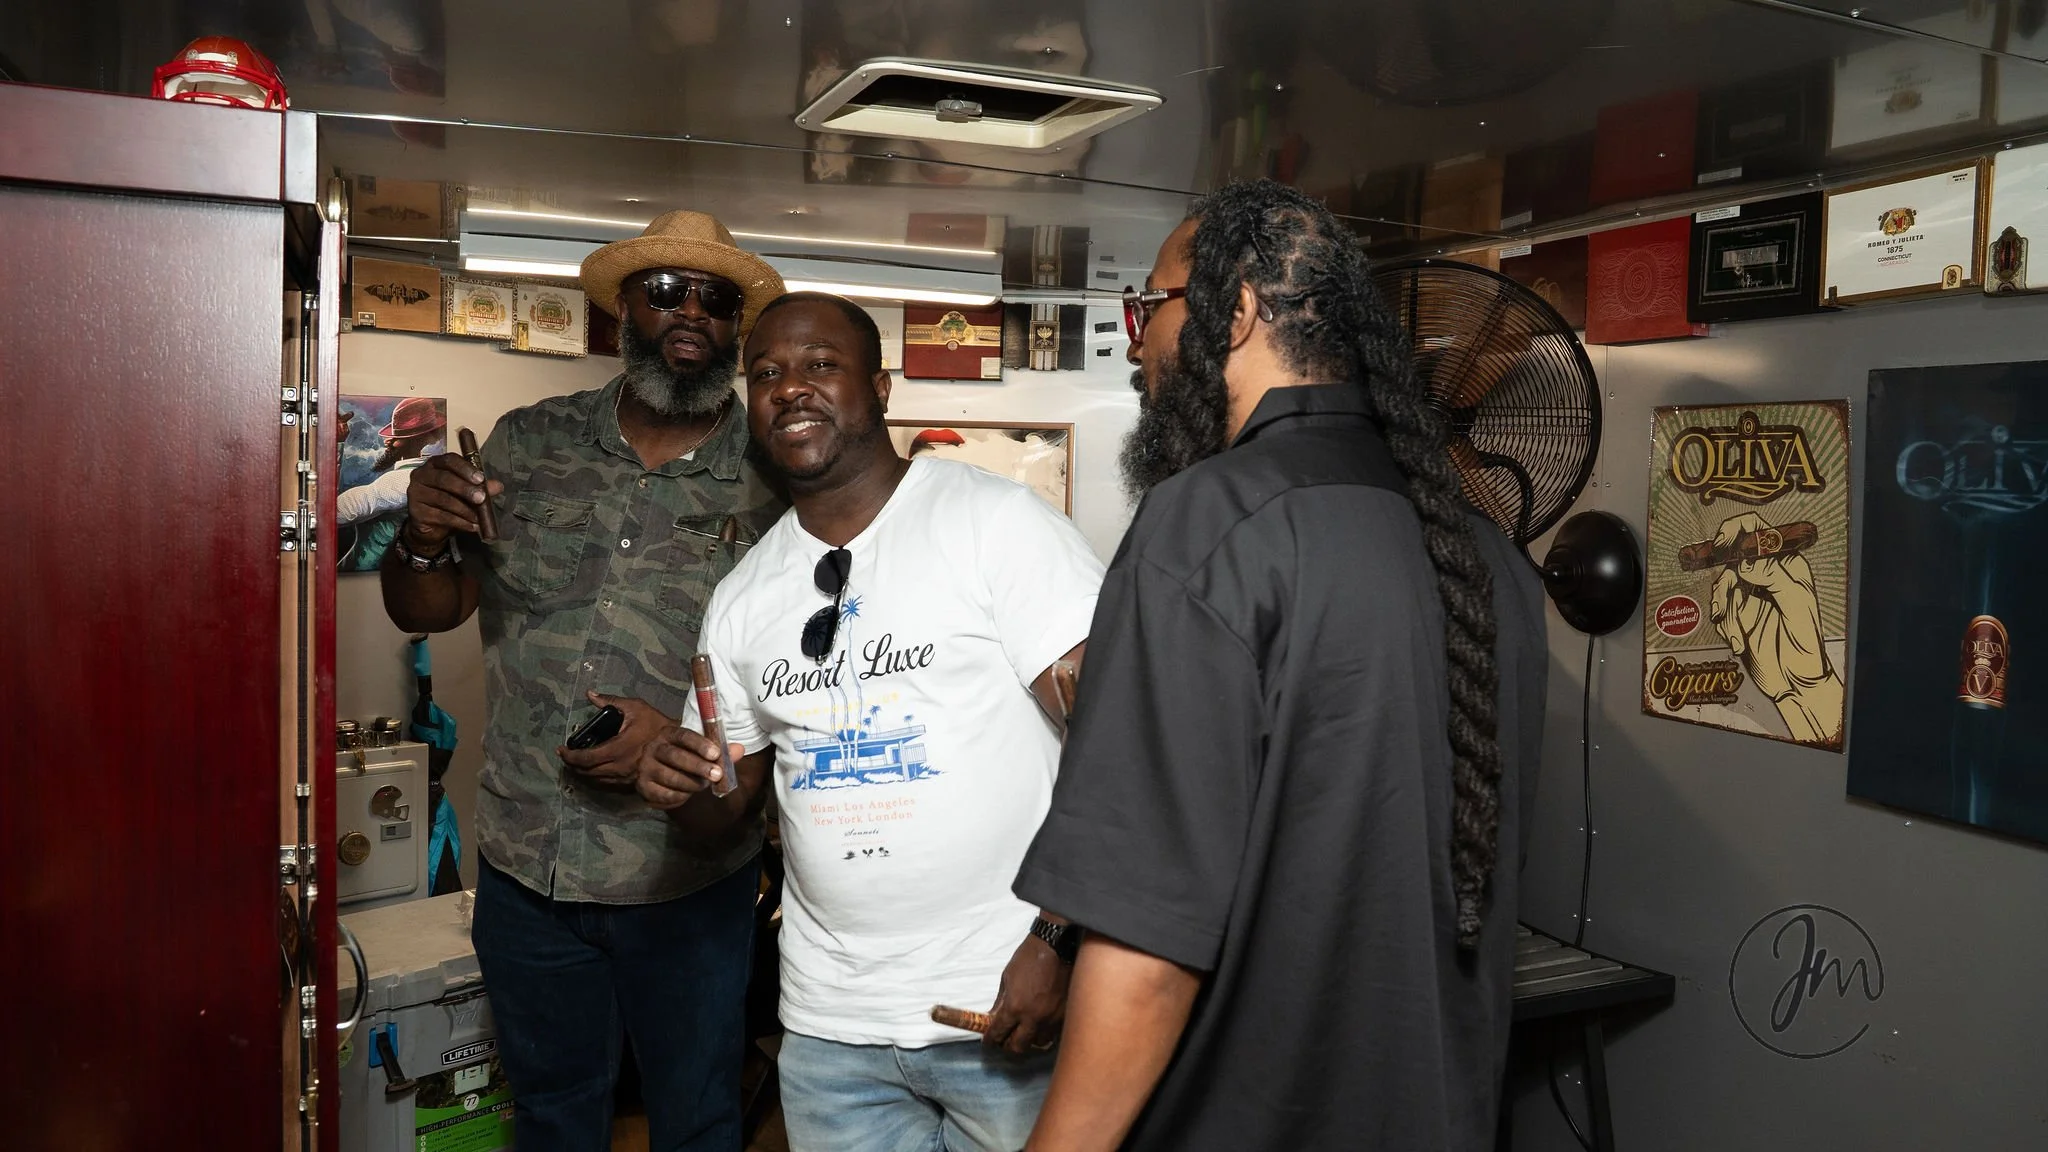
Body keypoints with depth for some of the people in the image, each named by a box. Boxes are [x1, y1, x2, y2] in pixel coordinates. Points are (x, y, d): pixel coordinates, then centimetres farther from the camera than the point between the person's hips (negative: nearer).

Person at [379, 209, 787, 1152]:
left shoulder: (777, 476, -8)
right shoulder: (527, 445, 1)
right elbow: (427, 612, 6)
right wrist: (422, 540, -14)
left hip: (689, 881, -2)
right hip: (525, 864, 3)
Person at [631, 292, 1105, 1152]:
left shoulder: (994, 519, -9)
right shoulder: (742, 597, 8)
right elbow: (728, 803, 15)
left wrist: (1061, 939, -21)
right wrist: (682, 786, -7)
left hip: (1009, 1005, -4)